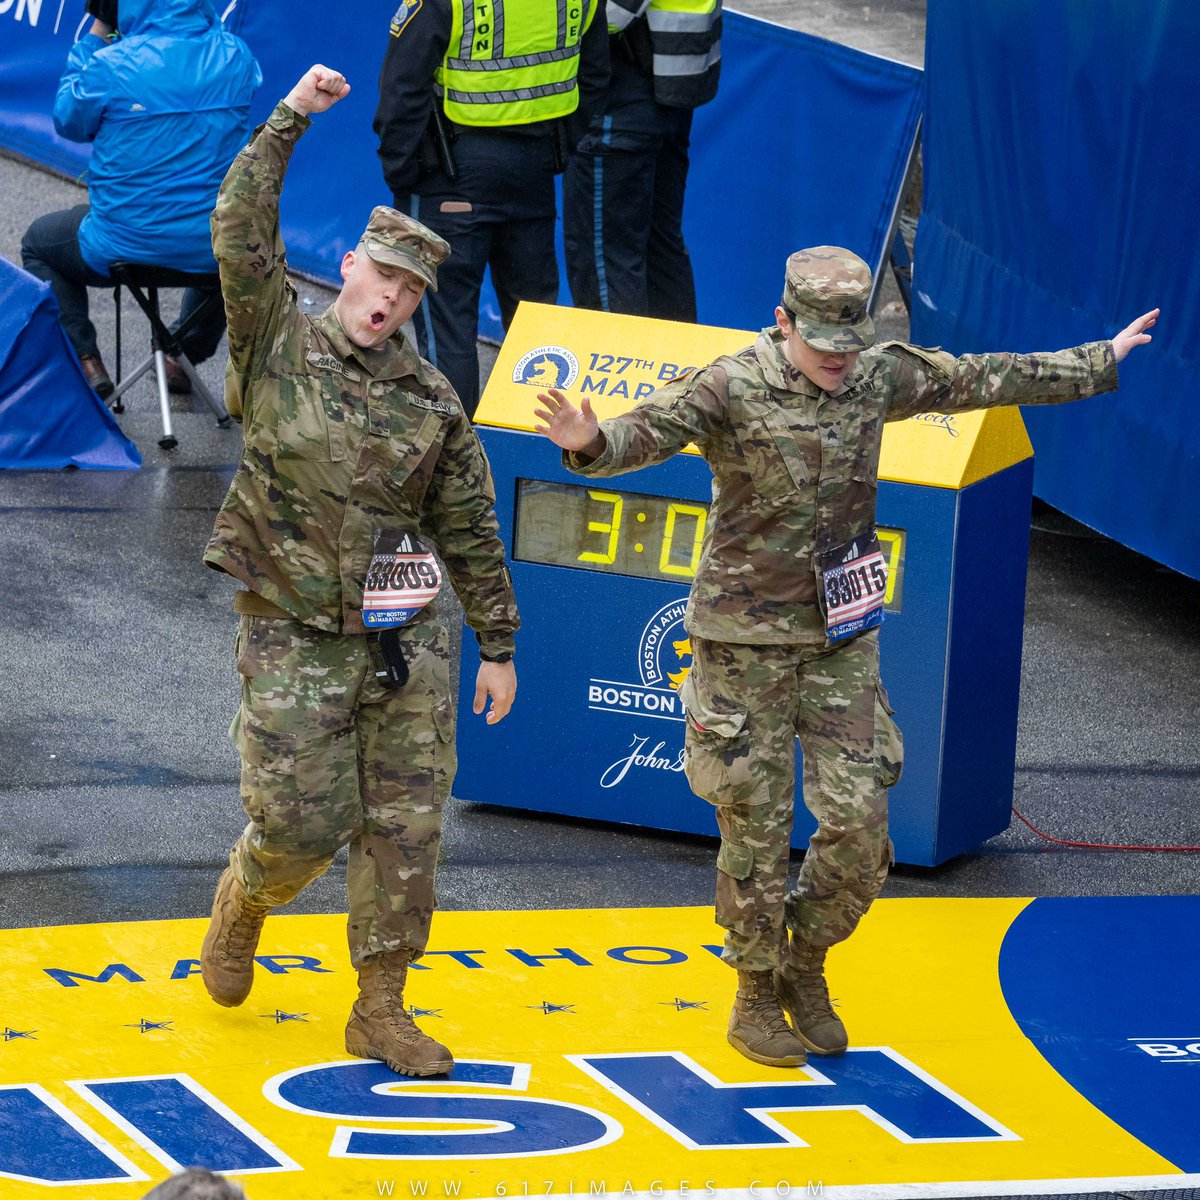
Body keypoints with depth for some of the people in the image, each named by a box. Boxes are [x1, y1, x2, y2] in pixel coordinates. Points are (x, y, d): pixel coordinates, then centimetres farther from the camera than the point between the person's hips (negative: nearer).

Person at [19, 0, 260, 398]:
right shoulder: (235, 56, -5)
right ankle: (187, 354, 41)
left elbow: (68, 120, 2)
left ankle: (84, 361, 16)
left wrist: (96, 36, 5)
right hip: (213, 249, 3)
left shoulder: (111, 66, -19)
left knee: (37, 243, 28)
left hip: (125, 246, -3)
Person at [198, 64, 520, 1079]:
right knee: (302, 826, -2)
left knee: (406, 829, 1)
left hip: (405, 645, 3)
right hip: (294, 642, -3)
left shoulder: (433, 401, 6)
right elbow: (240, 238, -16)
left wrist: (499, 644, 12)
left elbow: (470, 530, 12)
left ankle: (381, 1008, 12)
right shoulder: (278, 347, -1)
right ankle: (242, 904, 33)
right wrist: (288, 121, -20)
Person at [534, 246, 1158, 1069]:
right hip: (748, 637, -4)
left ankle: (806, 969, 24)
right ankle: (757, 996, 18)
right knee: (757, 827, 2)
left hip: (843, 634, 4)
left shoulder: (882, 378, 1)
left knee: (859, 820, 2)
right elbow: (646, 433, -30)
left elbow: (985, 380, 14)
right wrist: (591, 445, -54)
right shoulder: (731, 390, -15)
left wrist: (1102, 362, 23)